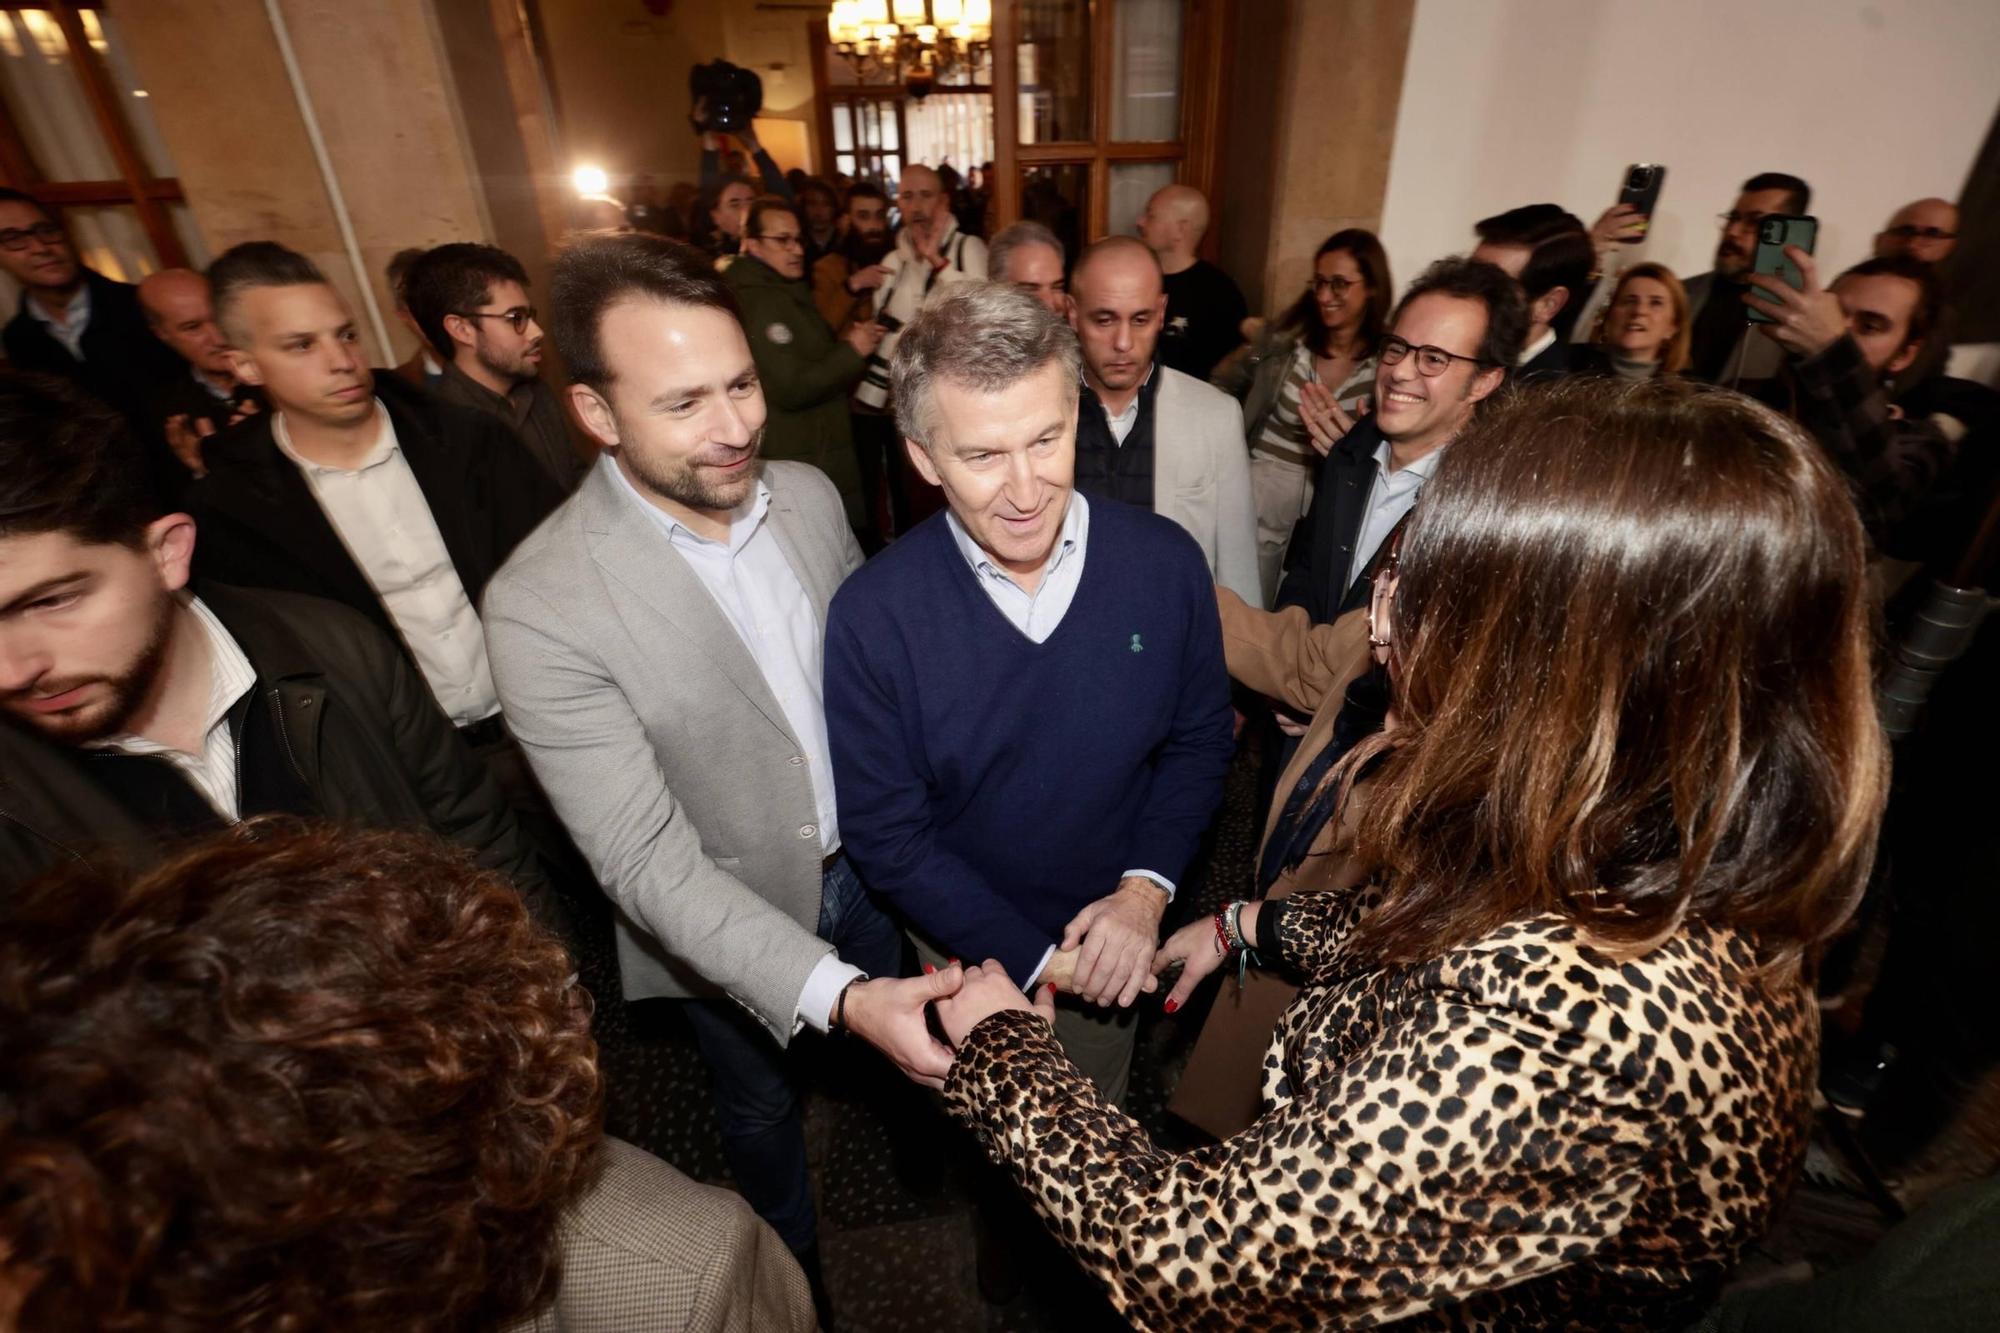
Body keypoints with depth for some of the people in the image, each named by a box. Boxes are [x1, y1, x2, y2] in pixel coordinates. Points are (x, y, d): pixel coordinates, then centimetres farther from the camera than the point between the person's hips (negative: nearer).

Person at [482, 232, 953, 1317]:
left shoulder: (809, 494, -13)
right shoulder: (541, 606, -29)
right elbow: (647, 862, -29)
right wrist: (836, 995, -38)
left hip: (863, 860, 4)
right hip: (724, 927, -3)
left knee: (899, 1054, 30)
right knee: (763, 1107, 27)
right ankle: (792, 1261, 61)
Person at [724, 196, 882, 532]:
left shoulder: (786, 292, 17)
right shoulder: (760, 302, -17)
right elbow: (790, 389, -23)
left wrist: (846, 344, 6)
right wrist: (851, 351, -14)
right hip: (801, 465, -10)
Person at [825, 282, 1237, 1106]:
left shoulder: (1165, 563, -18)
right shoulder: (872, 617, -24)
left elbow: (1200, 739, -5)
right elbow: (886, 837, -16)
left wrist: (1146, 886, -17)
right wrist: (1035, 959, -16)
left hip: (1116, 942, 2)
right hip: (969, 955, -1)